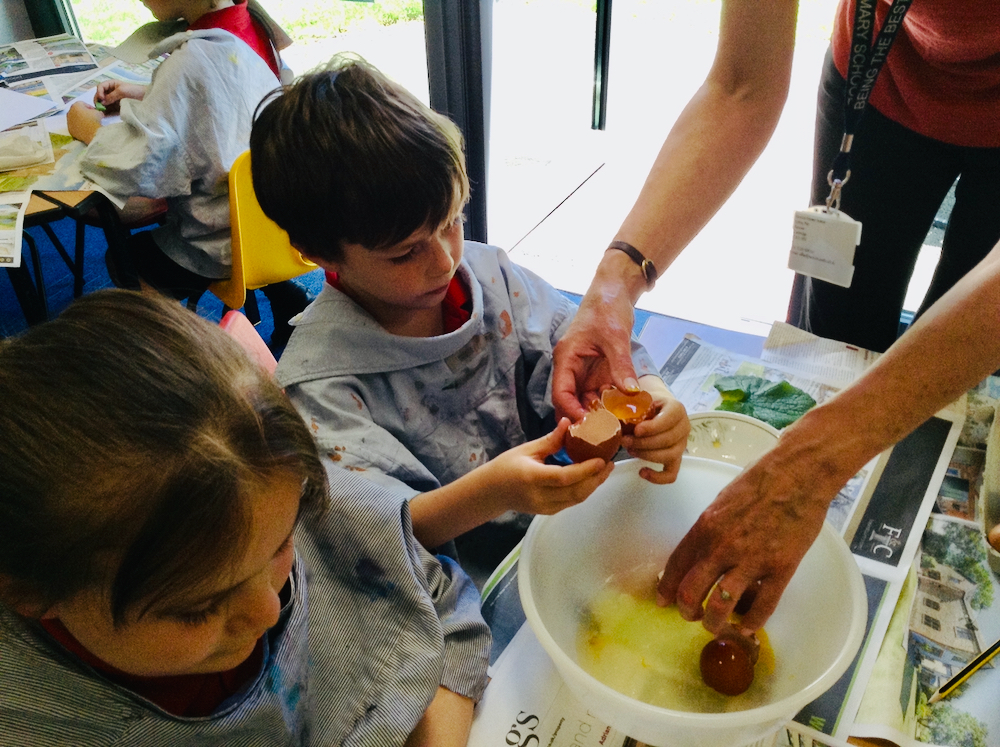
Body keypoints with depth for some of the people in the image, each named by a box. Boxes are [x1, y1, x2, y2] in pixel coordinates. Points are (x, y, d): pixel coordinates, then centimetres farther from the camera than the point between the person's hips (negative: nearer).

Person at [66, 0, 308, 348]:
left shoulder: (194, 60, -28)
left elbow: (136, 167, -28)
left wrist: (88, 129, -9)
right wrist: (146, 95, 7)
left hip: (227, 241, -7)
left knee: (123, 258, 20)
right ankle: (283, 297, 27)